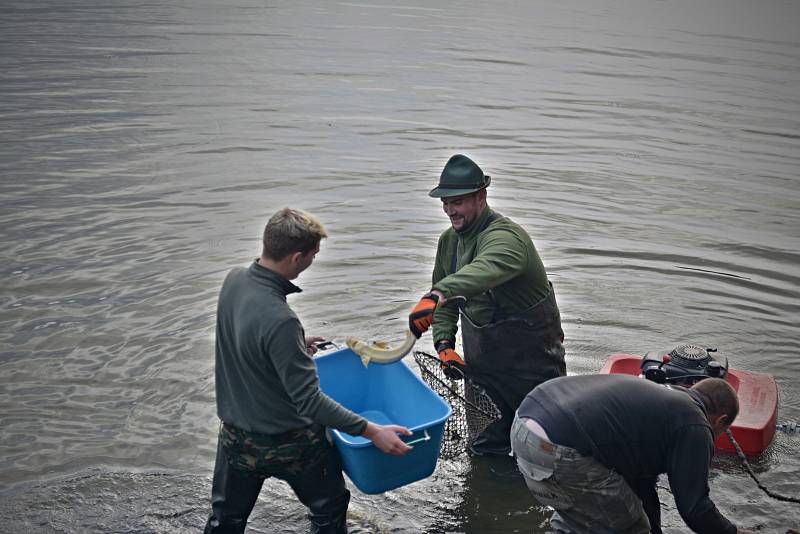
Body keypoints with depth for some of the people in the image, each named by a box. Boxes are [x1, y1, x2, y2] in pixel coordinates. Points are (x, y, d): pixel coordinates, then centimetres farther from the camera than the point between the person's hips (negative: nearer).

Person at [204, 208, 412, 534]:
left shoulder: (233, 281, -10)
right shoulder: (279, 321, -34)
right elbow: (309, 400, -30)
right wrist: (373, 432, -27)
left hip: (236, 436, 7)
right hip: (289, 444, -7)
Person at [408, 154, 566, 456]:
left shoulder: (505, 237, -27)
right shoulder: (449, 240, 2)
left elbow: (484, 270, -52)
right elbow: (448, 301, 10)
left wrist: (436, 295, -67)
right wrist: (444, 343, -6)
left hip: (531, 360, -7)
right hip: (481, 357, 7)